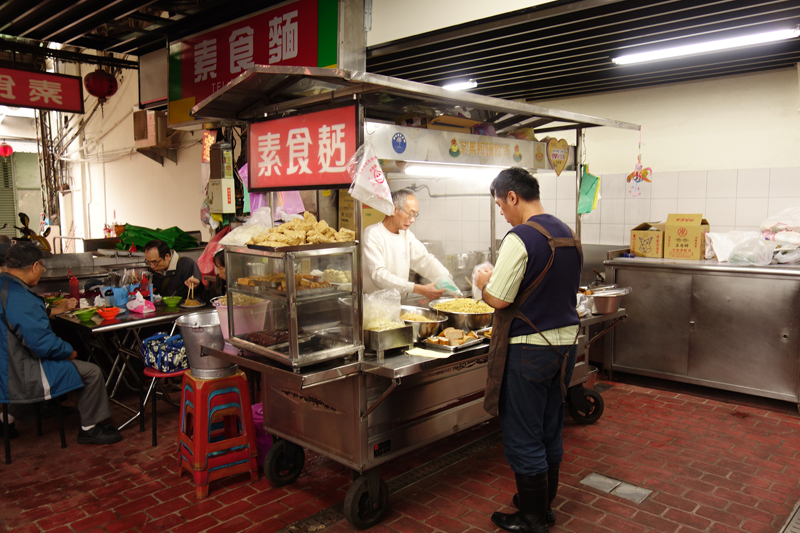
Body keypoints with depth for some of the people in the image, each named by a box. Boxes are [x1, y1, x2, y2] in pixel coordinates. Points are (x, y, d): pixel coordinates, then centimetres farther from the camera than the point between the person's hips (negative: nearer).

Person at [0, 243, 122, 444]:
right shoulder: (20, 299, -26)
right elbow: (43, 343, -25)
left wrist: (47, 313, 21)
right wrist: (69, 351, -8)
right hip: (19, 380, -10)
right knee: (91, 372, -3)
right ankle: (89, 429, 13)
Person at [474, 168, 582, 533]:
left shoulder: (520, 238, -19)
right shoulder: (568, 235, 8)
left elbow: (498, 299, -20)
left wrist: (484, 281, 1)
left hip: (529, 350, -9)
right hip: (566, 341, 9)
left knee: (523, 436, 7)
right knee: (550, 430, 20)